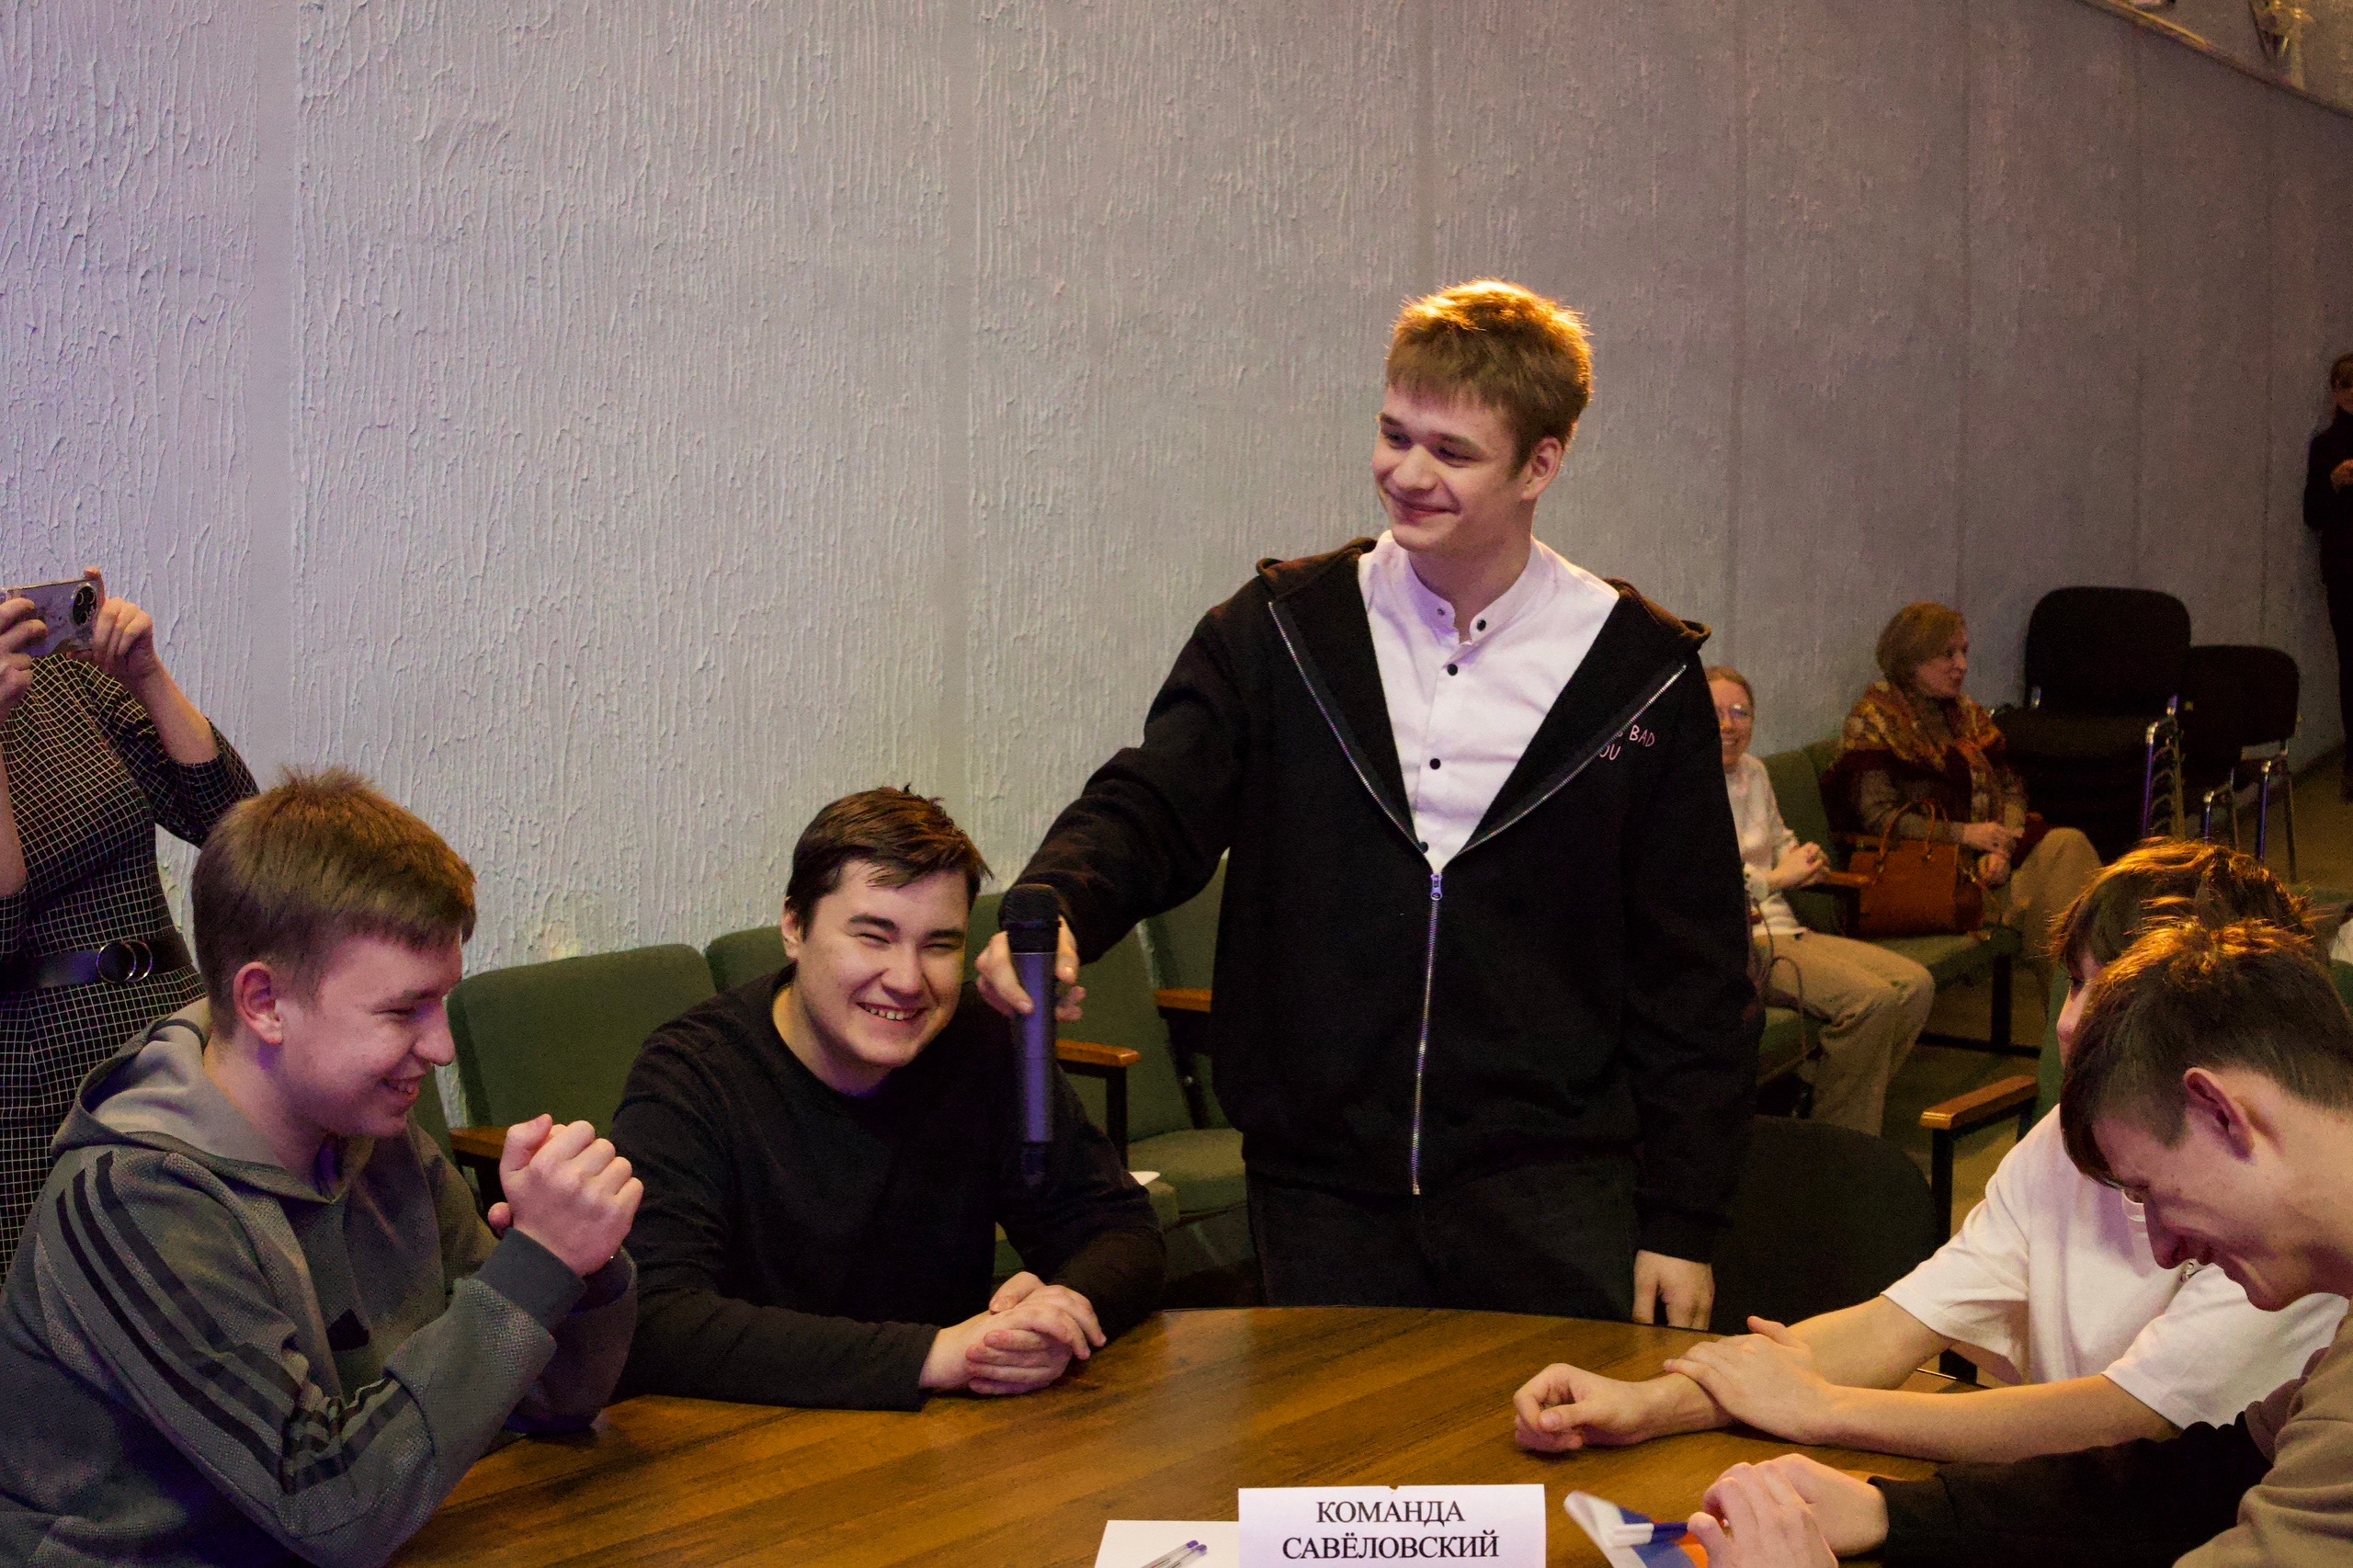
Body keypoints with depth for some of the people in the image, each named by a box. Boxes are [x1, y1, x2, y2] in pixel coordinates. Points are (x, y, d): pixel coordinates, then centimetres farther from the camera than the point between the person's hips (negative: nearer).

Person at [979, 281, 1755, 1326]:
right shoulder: (1282, 631, 4)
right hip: (1322, 1196, 1)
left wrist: (1681, 1222, 0)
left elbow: (1694, 975, 3)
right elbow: (1153, 808, -2)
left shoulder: (1642, 672, 0)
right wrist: (1054, 908, -26)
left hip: (1548, 1198, -1)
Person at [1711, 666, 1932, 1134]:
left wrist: (1804, 861, 8)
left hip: (1782, 929, 9)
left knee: (1916, 984, -6)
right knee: (1871, 998, -25)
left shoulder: (1752, 771, 18)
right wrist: (1777, 878, -10)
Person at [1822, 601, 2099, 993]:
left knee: (2066, 844, -23)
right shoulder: (1873, 721, -3)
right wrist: (1962, 834, -19)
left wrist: (2002, 846, -7)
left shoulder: (1967, 713, 20)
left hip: (1987, 855, 6)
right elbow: (1877, 816, -12)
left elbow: (2010, 788, 14)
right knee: (2030, 900, -29)